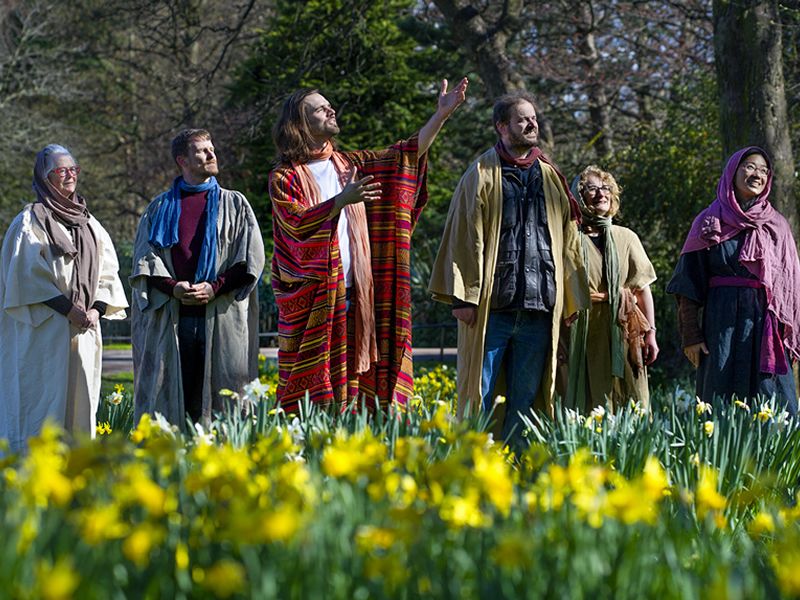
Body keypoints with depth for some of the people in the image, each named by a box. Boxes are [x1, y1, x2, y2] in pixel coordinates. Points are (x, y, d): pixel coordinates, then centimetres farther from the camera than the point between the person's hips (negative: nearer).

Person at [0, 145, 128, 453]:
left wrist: (97, 309, -3)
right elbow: (28, 276, -10)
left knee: (80, 398, 4)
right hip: (45, 332, -6)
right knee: (45, 398, -8)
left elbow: (107, 271, 14)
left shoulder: (88, 223, 16)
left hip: (84, 328, 6)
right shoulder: (31, 221, -2)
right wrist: (68, 309, -16)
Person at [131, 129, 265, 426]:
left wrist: (214, 288, -11)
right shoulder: (160, 207, 15)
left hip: (220, 320, -1)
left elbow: (252, 258, 3)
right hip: (170, 317, 1)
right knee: (168, 396, -3)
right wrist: (172, 288, -11)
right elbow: (144, 258, 8)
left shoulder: (234, 204, 12)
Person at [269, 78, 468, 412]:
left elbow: (407, 153, 13)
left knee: (350, 373, 2)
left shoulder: (349, 165, 16)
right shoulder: (284, 177, 1)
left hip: (352, 294, 5)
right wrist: (342, 200, -24)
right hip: (310, 296, -5)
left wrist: (442, 113, 5)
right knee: (309, 380, -6)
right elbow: (296, 223, -15)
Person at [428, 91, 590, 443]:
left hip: (538, 308, 4)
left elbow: (567, 241, 17)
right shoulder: (482, 174, 3)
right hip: (491, 307, -4)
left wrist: (571, 302, 12)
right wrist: (464, 296, -10)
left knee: (526, 399, 7)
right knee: (480, 396, -3)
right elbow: (464, 237, -2)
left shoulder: (550, 177, 15)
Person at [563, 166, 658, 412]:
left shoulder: (626, 238, 14)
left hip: (623, 331, 3)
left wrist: (650, 333, 7)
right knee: (586, 406, -5)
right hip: (584, 334, -3)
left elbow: (643, 288, 13)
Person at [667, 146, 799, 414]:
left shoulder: (777, 225, 12)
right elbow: (689, 283, 1)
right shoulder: (710, 222, 5)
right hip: (723, 321, -2)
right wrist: (690, 335, -7)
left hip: (768, 323, 2)